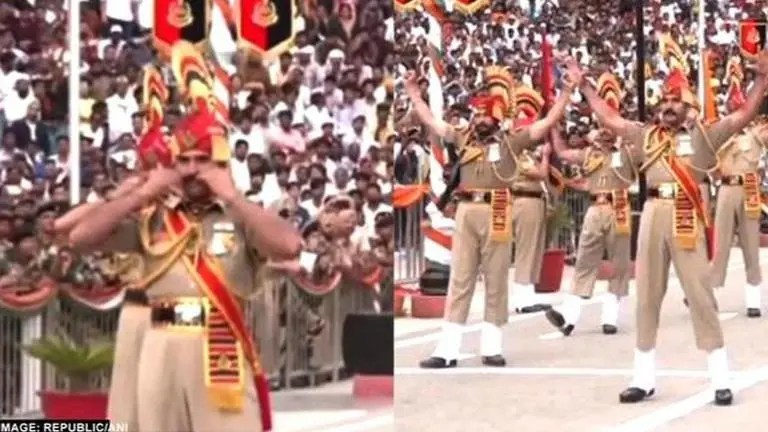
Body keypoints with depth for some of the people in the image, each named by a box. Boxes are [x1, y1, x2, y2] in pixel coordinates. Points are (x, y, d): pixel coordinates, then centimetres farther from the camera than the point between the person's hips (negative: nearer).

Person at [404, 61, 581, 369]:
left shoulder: (511, 141, 2)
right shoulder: (463, 137, 11)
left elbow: (548, 121, -1)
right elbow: (431, 122, 19)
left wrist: (568, 90, -7)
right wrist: (413, 94, 20)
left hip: (496, 214, -2)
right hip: (466, 212, 3)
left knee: (496, 281, 5)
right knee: (460, 280, 4)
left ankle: (491, 347, 12)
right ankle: (447, 349, 3)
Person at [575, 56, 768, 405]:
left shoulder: (703, 136, 6)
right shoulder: (646, 135, 14)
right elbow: (608, 118, 20)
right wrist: (584, 87, 20)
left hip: (687, 217, -3)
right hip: (653, 214, 3)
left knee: (700, 294, -1)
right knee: (647, 295, 8)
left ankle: (720, 380, 3)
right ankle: (644, 379, 16)